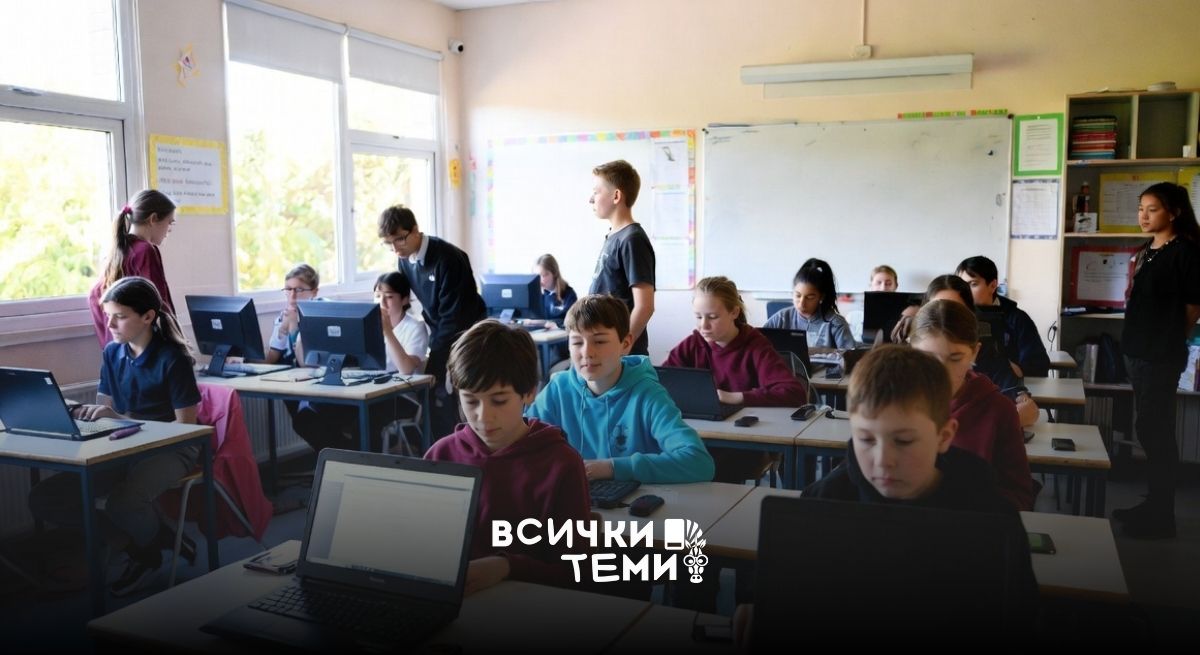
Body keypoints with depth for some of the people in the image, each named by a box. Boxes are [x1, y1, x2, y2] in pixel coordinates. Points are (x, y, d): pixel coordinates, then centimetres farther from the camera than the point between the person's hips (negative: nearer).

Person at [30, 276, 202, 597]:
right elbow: (105, 406, 14)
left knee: (123, 503, -36)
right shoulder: (112, 353, 5)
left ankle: (148, 548, 4)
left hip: (170, 450, -7)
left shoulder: (172, 358, -14)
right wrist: (87, 413, -11)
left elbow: (185, 426, -15)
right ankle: (159, 540, -1)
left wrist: (122, 418, -22)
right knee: (43, 499, -9)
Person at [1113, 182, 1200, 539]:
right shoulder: (1146, 251, 13)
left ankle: (1161, 517, 8)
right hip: (1138, 351, 8)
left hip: (1161, 356, -8)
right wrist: (1137, 342, 9)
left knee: (1156, 432, -3)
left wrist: (1168, 340, 1)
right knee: (1150, 431, 14)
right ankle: (1153, 506, 25)